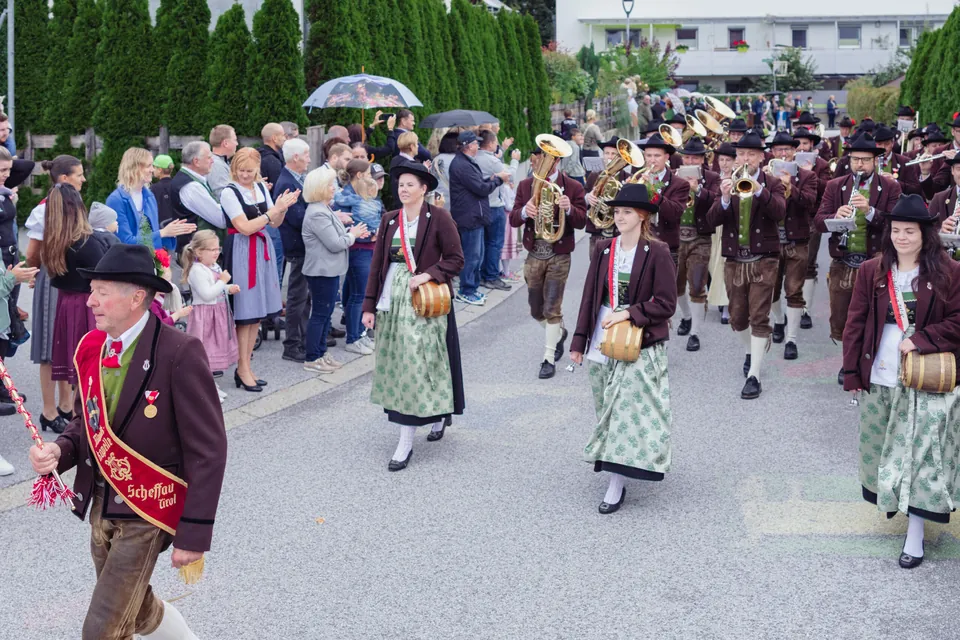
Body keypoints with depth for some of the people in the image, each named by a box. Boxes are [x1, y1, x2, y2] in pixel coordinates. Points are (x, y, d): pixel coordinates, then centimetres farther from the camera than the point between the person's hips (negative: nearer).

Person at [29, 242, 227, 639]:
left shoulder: (179, 353, -22)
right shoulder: (91, 349, -1)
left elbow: (208, 450, -19)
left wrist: (194, 534, -19)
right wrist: (59, 451, -12)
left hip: (146, 512, -7)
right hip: (101, 503, 7)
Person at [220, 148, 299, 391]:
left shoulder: (261, 188, 8)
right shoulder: (229, 193, -10)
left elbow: (275, 223, 11)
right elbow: (245, 227, -16)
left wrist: (282, 207, -8)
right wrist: (274, 210, -17)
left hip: (262, 251, 7)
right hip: (242, 253, -7)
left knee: (258, 312, 10)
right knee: (245, 313, -3)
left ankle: (246, 366, 20)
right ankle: (243, 369, 7)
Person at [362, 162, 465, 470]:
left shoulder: (438, 218, -5)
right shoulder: (390, 220, 10)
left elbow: (455, 259, -5)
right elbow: (377, 264, 11)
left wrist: (427, 275, -18)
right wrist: (369, 305, 7)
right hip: (392, 298, 6)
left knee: (416, 364, -8)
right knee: (396, 363, 9)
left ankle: (406, 442, -5)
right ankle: (438, 414, 30)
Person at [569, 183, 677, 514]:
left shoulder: (657, 253, -8)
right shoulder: (603, 249, 6)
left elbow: (666, 304, -8)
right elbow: (589, 297, 9)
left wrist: (627, 314, -16)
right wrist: (579, 341, 8)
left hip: (640, 345, -5)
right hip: (602, 343, 5)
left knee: (627, 408, -8)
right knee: (609, 409, 11)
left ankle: (617, 483, -6)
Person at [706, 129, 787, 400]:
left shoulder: (771, 184, 1)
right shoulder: (728, 183, 7)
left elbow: (779, 212, -19)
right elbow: (713, 219, -5)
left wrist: (758, 189, -33)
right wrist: (725, 199, -25)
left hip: (763, 260, -3)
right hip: (734, 260, 3)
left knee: (759, 317, -8)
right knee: (737, 317, 13)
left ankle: (754, 375, -7)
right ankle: (751, 351, 41)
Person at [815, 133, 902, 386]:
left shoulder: (890, 187, -1)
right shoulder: (834, 186, 6)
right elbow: (819, 221, -3)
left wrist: (869, 211, -26)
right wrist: (836, 216, -24)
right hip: (842, 265, 2)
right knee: (840, 319, 9)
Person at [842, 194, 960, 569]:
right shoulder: (871, 272, 1)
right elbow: (855, 324, 3)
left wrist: (920, 339, -18)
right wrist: (852, 372, 1)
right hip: (879, 380, 3)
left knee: (921, 452, -2)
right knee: (881, 447, 14)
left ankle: (915, 532, 4)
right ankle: (888, 499, 39)